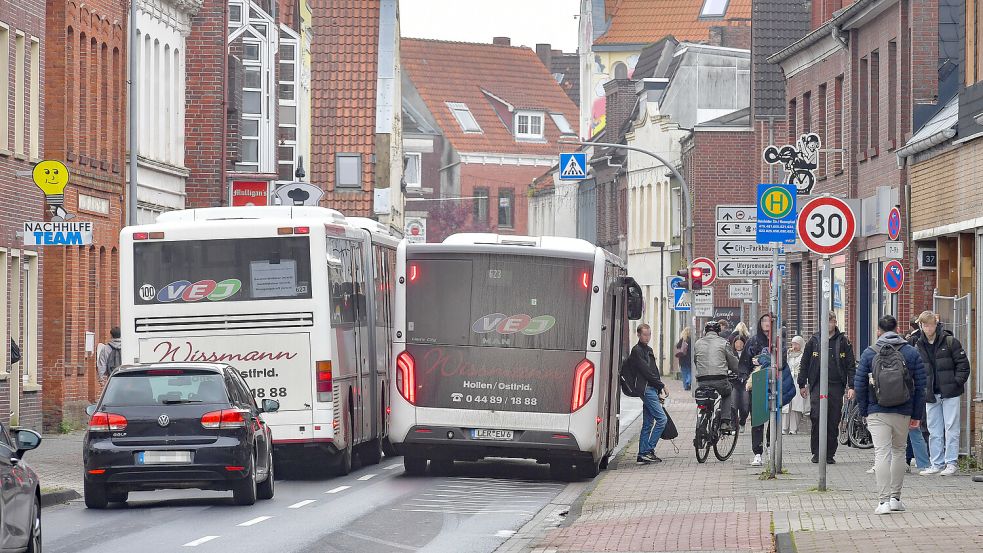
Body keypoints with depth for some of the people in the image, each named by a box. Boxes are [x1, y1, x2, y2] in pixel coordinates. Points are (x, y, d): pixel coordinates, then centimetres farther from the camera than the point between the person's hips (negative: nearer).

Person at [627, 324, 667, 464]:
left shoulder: (649, 349, 20)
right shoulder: (637, 351, -10)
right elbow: (645, 371, -17)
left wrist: (660, 390, 10)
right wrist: (661, 385, -11)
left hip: (652, 389, 10)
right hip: (647, 388, -10)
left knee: (648, 423, 9)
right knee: (661, 418, -13)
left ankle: (643, 455, 11)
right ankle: (648, 451, -12)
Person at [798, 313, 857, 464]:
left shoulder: (843, 342, 7)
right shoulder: (814, 341, 8)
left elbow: (851, 366, 7)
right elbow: (804, 364, 13)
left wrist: (851, 386, -1)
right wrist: (802, 384, 10)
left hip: (836, 386, 1)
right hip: (817, 385, -1)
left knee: (833, 421, 3)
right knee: (817, 417, -14)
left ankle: (830, 454, 11)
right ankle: (816, 452, -5)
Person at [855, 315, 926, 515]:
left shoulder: (869, 353, 0)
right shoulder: (912, 353, 3)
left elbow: (859, 385, 0)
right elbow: (920, 386, 3)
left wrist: (864, 412, 10)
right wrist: (917, 415, 8)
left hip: (877, 413, -2)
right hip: (903, 413, 2)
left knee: (881, 453, -4)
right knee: (899, 451, 18)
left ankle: (883, 501, -13)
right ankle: (895, 498, 20)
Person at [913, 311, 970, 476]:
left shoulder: (950, 342, -2)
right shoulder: (919, 346, 9)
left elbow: (963, 364, -1)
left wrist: (957, 382, -10)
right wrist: (922, 388, 4)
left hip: (950, 394, -4)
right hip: (931, 394, 4)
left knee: (951, 429, -3)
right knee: (934, 431, 8)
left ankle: (951, 463, 1)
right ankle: (937, 464, 14)